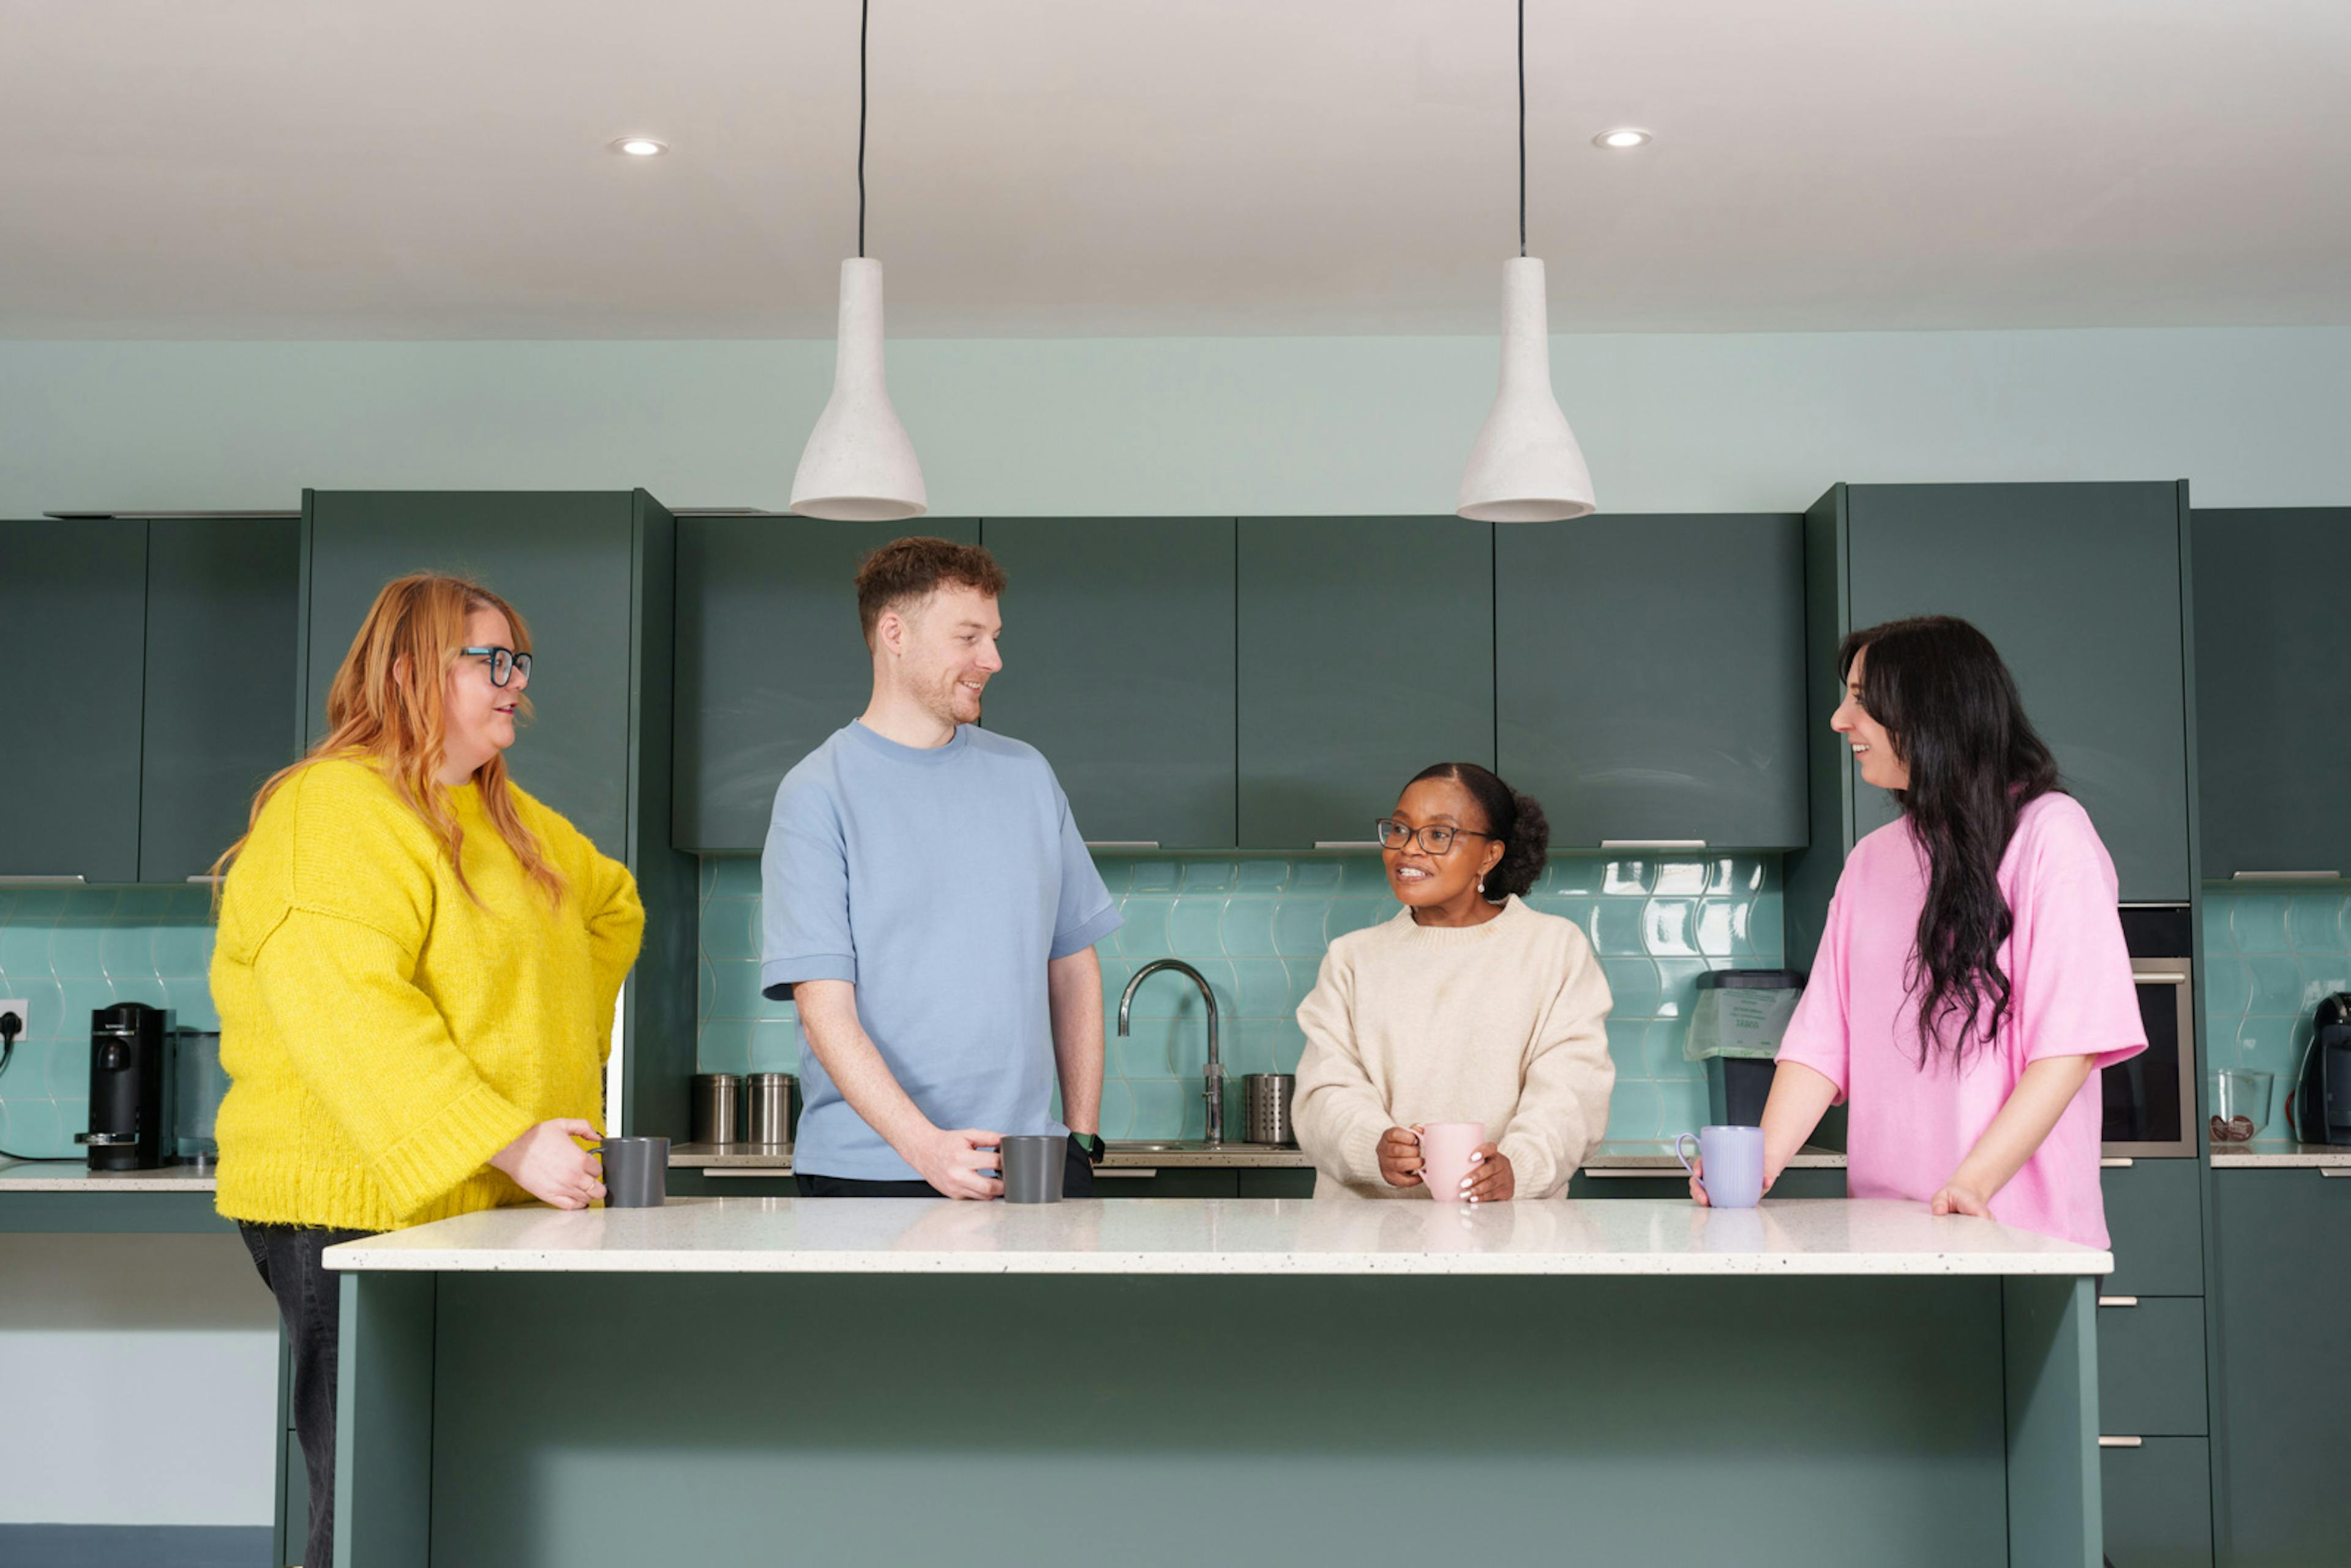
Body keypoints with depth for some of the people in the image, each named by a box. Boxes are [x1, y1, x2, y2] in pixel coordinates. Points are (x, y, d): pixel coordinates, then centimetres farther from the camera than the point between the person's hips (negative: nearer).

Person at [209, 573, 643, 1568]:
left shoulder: (504, 815, 19)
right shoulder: (332, 814, -10)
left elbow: (612, 902, 37)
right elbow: (348, 1014, -22)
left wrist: (571, 1038, 22)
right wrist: (506, 1143, -26)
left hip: (502, 1212, 9)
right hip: (368, 1212, -8)